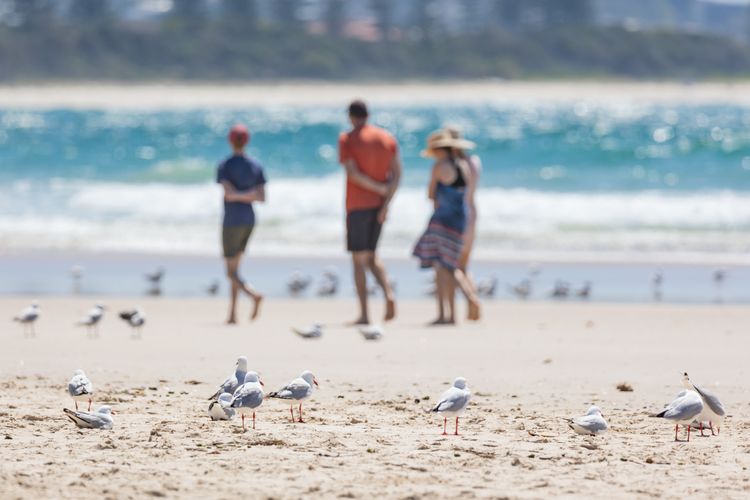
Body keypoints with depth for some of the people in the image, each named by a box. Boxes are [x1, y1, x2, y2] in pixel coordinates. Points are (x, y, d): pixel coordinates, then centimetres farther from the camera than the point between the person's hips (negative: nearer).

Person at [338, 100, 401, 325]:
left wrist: (379, 188, -9)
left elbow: (352, 173, -17)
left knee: (359, 259, 1)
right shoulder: (388, 139, 7)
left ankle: (364, 314, -3)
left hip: (357, 205, -5)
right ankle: (389, 294, -9)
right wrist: (386, 204, -5)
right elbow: (397, 173, -1)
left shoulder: (347, 140, -7)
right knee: (371, 256, 17)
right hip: (379, 205, 5)